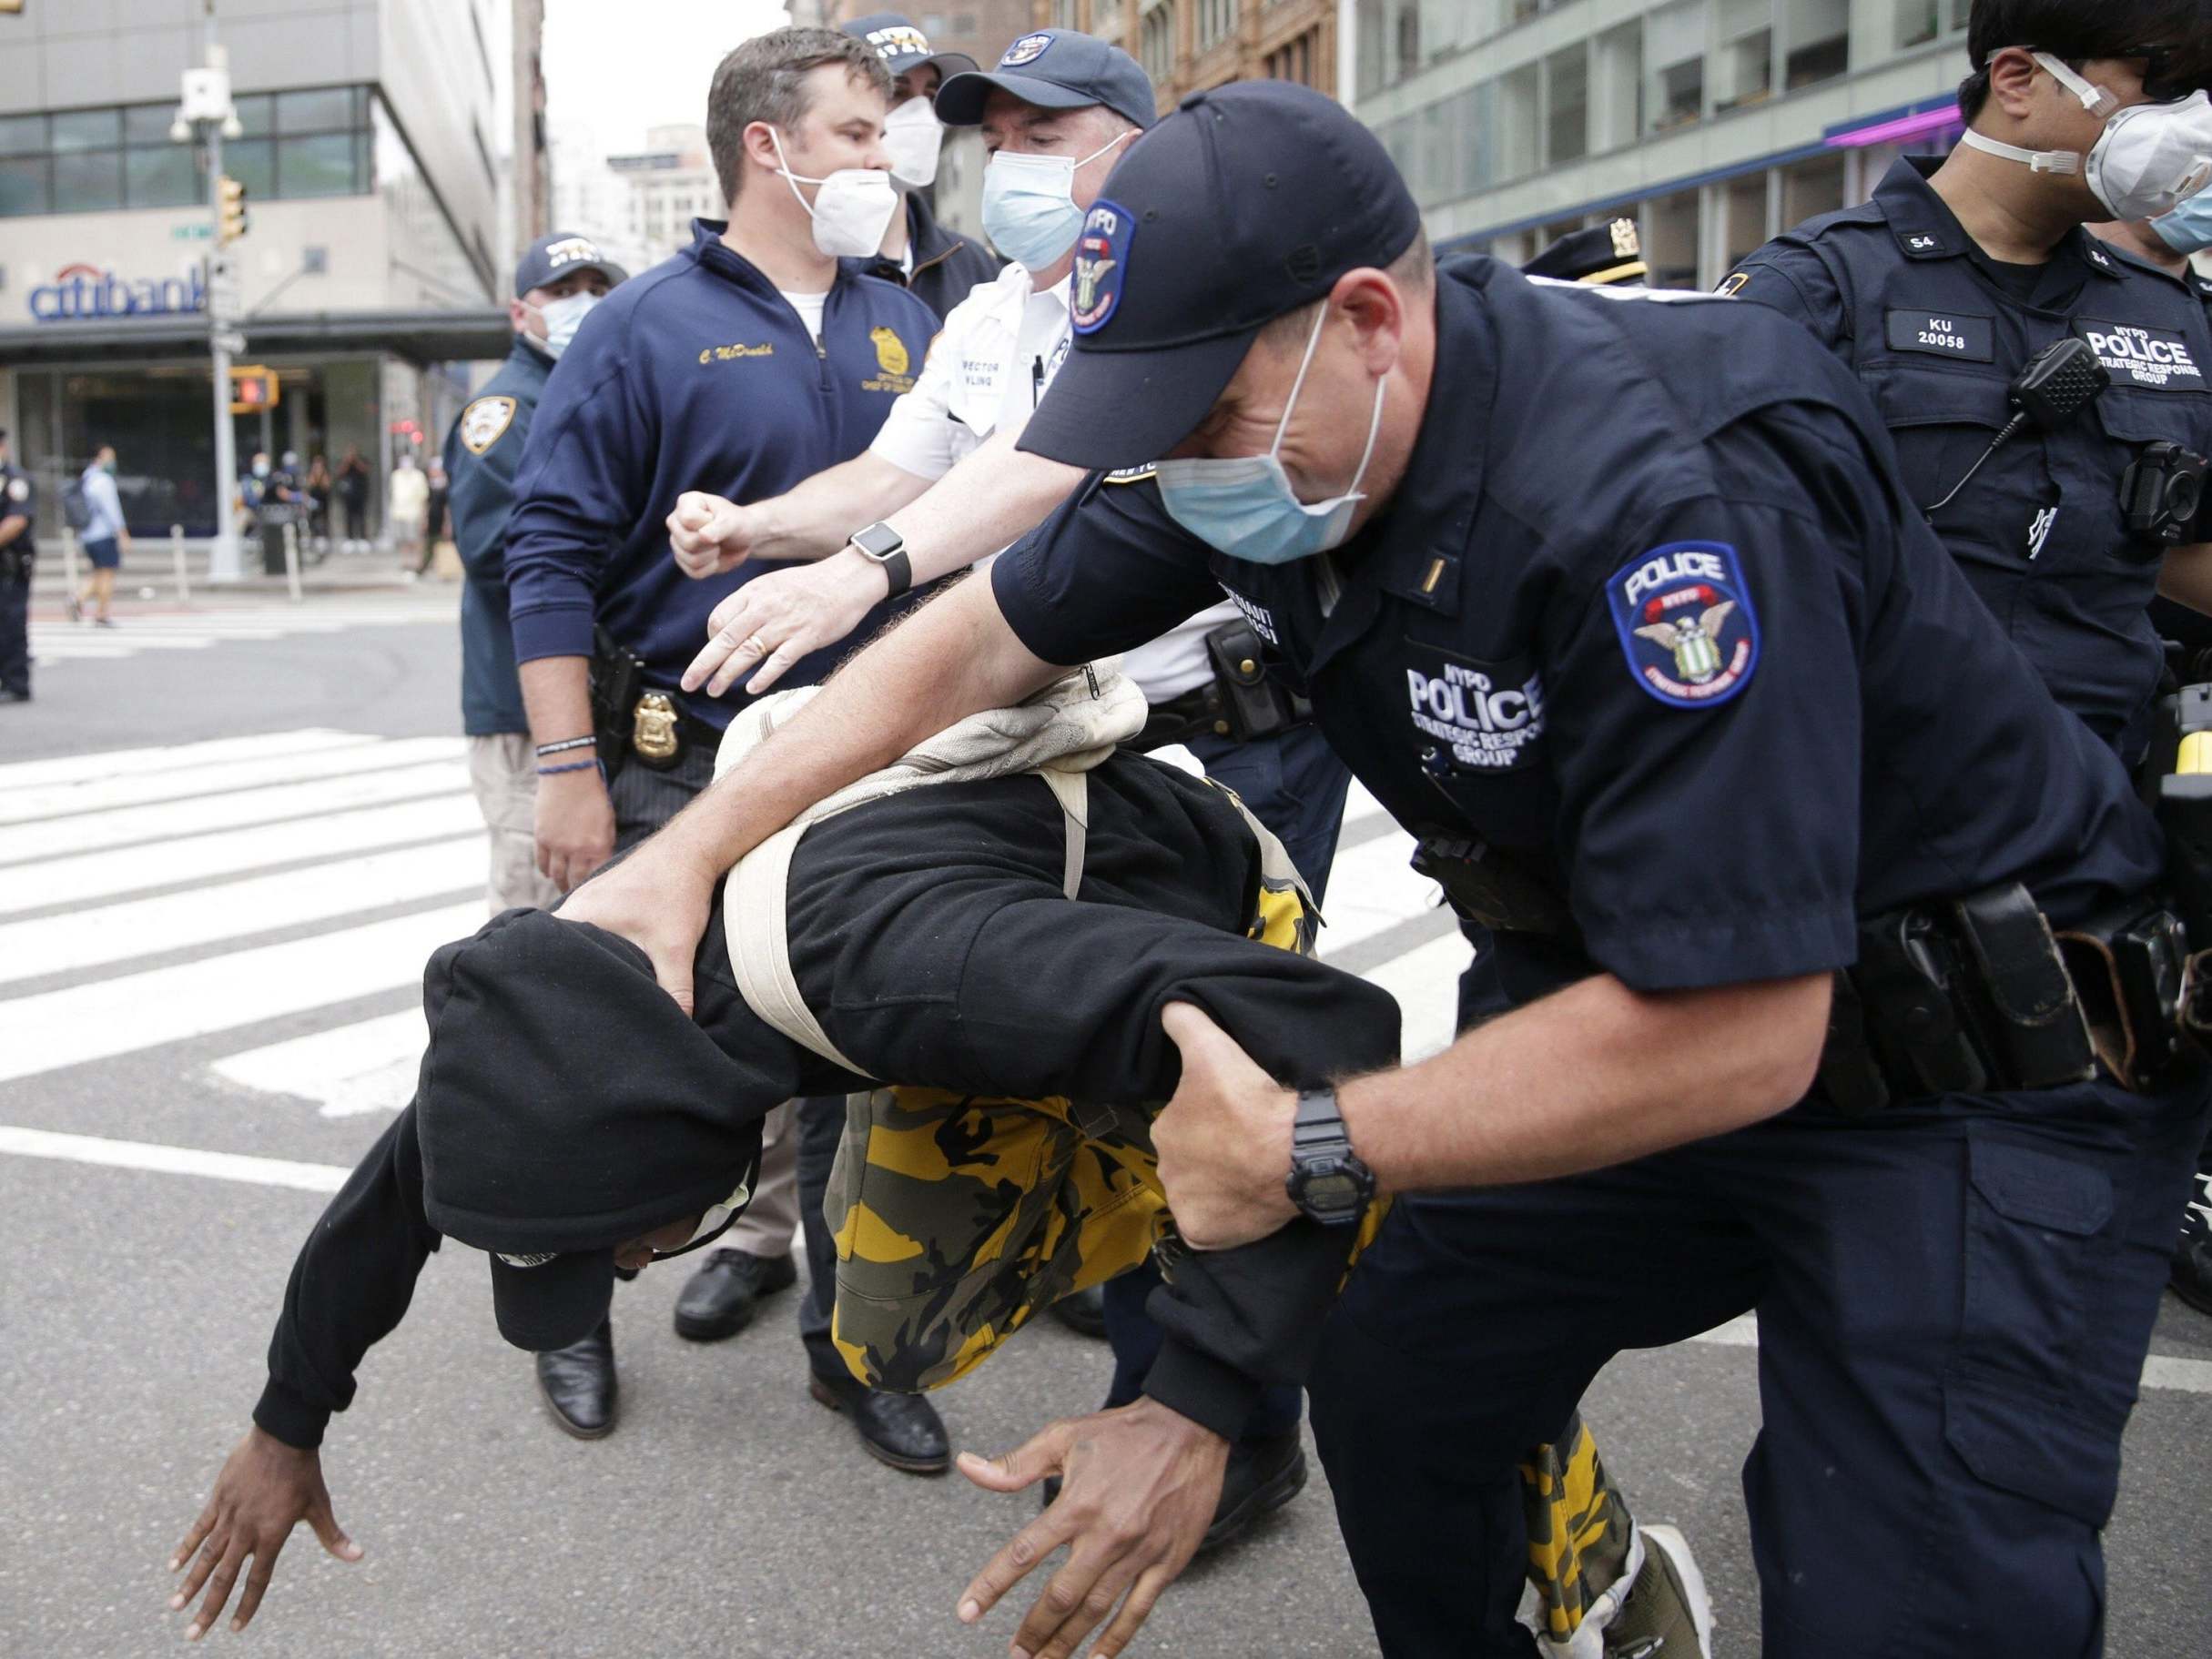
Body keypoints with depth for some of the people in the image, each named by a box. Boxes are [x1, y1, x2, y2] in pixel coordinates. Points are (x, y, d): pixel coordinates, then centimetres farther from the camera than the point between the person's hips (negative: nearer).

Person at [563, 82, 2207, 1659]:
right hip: (1649, 1001, 8)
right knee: (1391, 1389, 8)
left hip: (1978, 1068, -7)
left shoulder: (1661, 492, -33)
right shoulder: (1275, 427, -7)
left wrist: (1309, 1149, -24)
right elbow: (989, 636, 2)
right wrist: (689, 850, -2)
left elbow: (1733, 1032, -33)